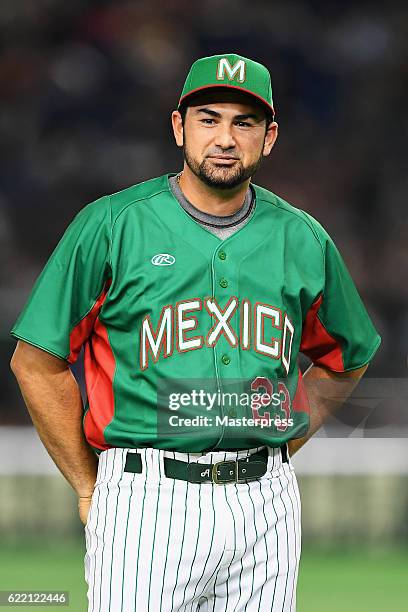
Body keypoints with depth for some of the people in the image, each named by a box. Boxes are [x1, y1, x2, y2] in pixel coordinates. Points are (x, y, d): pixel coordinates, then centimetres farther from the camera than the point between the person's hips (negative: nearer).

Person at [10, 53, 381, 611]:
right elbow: (37, 361, 0)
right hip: (149, 502, -3)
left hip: (267, 503, 4)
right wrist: (91, 491, 0)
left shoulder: (303, 240, 9)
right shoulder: (111, 225, -2)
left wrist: (277, 454, 13)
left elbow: (348, 359, 24)